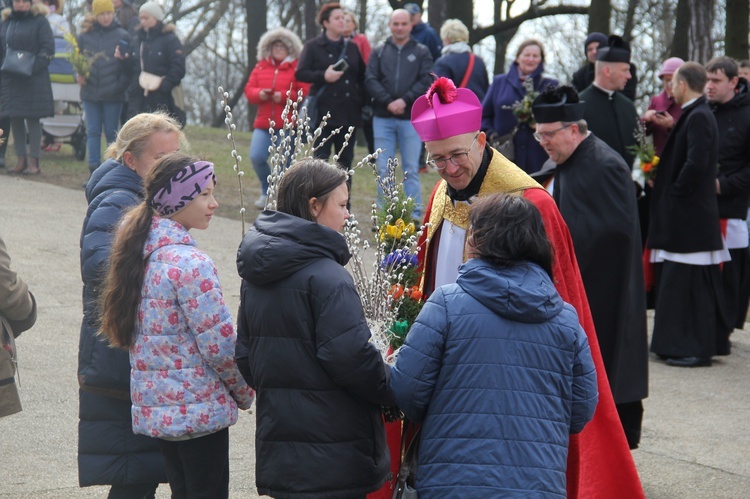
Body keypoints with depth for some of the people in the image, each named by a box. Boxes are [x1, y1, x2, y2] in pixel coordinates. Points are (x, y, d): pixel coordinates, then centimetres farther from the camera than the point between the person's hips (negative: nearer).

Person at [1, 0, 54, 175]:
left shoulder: (40, 21, -3)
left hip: (33, 80, -6)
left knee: (32, 119, -2)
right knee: (15, 120, 7)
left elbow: (48, 49, -9)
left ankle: (33, 162, 2)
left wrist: (33, 67, -18)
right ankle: (21, 160, 15)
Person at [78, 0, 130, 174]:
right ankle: (94, 171, 6)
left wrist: (121, 85, -11)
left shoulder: (122, 36, 0)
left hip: (113, 94, -2)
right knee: (93, 132, 4)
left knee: (111, 133, 3)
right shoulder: (84, 36, 7)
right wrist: (78, 76, -4)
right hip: (90, 93, 3)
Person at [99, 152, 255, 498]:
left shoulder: (139, 251, 5)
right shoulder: (189, 263, -21)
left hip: (154, 405, 8)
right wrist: (244, 393, -2)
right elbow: (219, 343, -19)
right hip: (198, 409, -8)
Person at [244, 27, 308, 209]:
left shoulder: (297, 68, 1)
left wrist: (284, 95, -17)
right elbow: (249, 90, 10)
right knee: (256, 157, -10)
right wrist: (259, 94, -11)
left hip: (287, 126, -3)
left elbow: (304, 91, -6)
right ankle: (267, 190, 14)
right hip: (263, 124, 3)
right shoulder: (261, 67, 13)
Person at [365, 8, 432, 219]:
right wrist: (388, 102, -13)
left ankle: (414, 215, 1)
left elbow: (426, 81, -2)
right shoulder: (379, 53, 12)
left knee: (411, 169, -1)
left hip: (411, 118, -2)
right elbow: (370, 80, 1)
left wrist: (405, 100, -14)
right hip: (382, 118, 2)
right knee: (383, 169, 3)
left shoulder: (421, 52, 9)